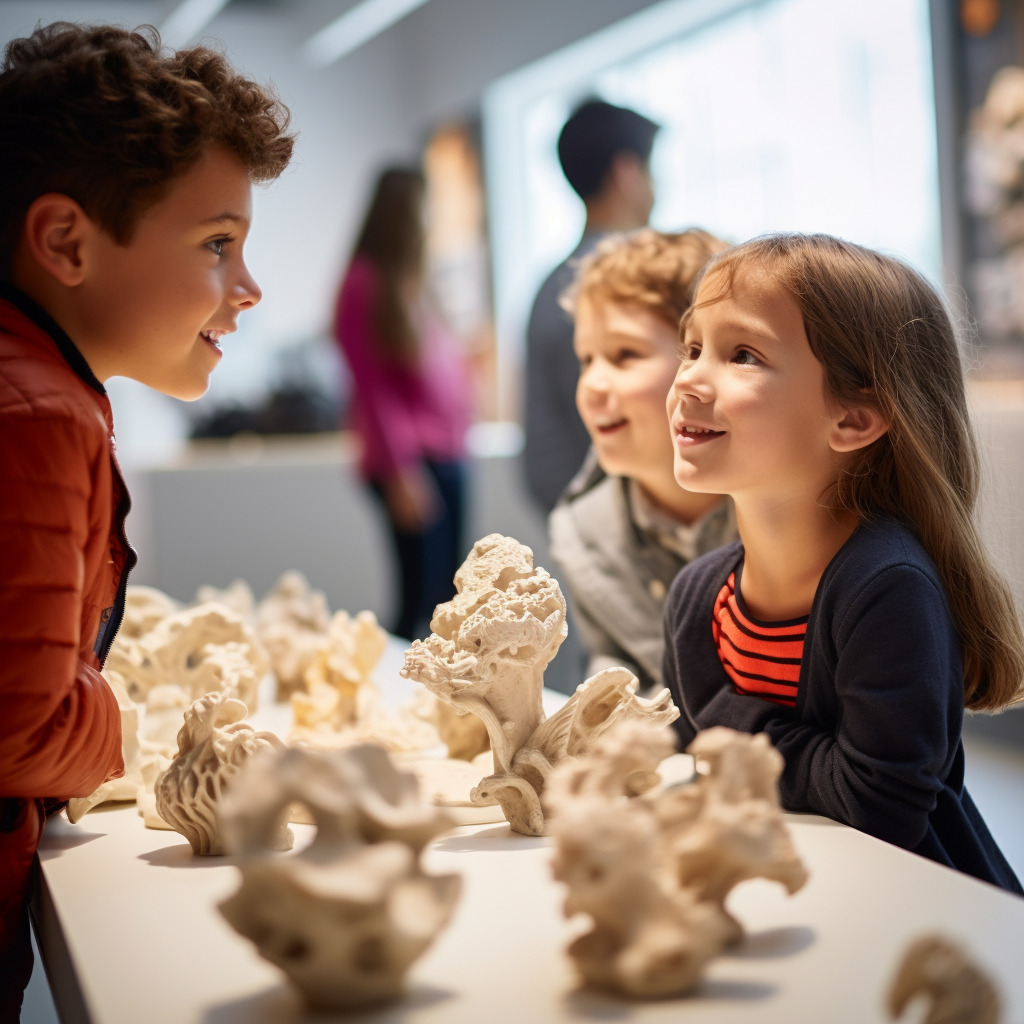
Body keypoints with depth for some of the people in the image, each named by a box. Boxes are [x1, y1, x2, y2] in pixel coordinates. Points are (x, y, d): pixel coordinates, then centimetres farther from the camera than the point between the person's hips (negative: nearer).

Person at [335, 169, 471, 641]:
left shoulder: (414, 280, 18)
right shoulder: (367, 281, -7)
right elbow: (373, 386, -11)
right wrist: (401, 472, -15)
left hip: (447, 456, 8)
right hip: (410, 462, -8)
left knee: (446, 600, 7)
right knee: (421, 598, -11)